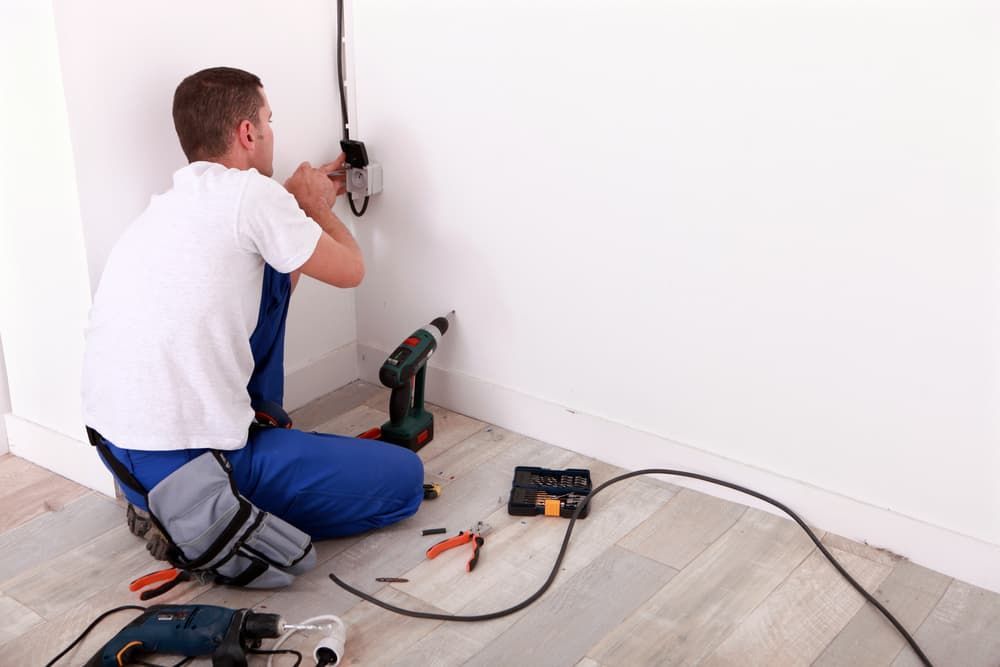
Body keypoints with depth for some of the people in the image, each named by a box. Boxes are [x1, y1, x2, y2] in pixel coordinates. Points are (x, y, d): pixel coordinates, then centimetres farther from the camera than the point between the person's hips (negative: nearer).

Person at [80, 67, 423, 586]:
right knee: (405, 478, 5)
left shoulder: (173, 204, 11)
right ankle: (202, 518, -3)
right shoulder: (249, 193, -15)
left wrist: (307, 203, 33)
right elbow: (349, 270, -1)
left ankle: (259, 424, 20)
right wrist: (315, 206, 17)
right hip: (182, 468, -9)